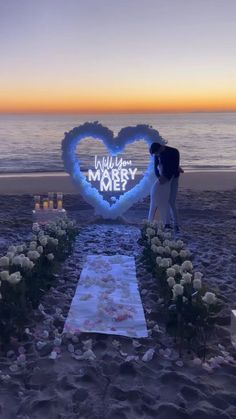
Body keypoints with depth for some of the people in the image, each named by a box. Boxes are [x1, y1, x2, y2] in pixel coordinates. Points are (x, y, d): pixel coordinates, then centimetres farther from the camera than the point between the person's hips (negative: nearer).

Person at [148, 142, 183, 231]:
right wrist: (159, 177, -18)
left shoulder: (174, 152, -18)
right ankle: (167, 223, 6)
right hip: (163, 179, 4)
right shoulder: (157, 154, -5)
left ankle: (176, 225, -4)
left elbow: (175, 168, -19)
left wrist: (166, 178, -23)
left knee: (171, 202, -10)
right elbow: (156, 166, -1)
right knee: (164, 201, -1)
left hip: (172, 179, -4)